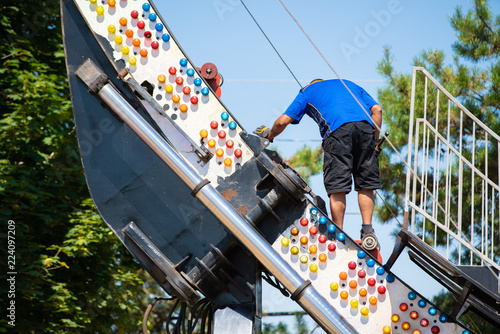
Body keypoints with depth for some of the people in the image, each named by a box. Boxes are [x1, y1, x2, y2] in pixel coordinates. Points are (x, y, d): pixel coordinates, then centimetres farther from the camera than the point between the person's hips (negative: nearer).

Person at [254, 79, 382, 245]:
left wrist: (268, 136, 40)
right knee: (366, 183, 11)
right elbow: (377, 109, 21)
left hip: (337, 128, -3)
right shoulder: (349, 83, 36)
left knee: (337, 186, 0)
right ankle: (368, 230, 4)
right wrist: (374, 142, 22)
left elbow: (283, 121, 21)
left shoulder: (307, 91, 29)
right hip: (365, 124, 3)